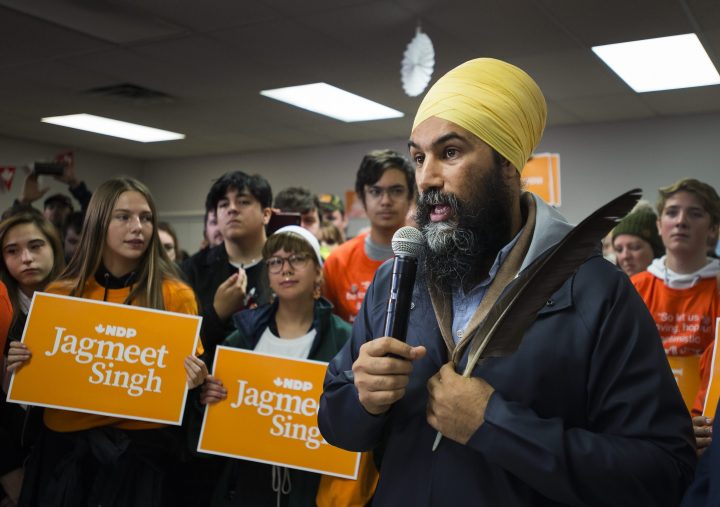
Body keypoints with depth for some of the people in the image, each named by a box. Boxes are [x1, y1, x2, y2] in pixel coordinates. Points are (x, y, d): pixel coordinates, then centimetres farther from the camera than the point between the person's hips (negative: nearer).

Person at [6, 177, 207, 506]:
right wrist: (17, 367, -9)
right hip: (65, 447, 2)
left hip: (142, 449, -2)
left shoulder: (176, 295, -6)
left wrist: (195, 381, -19)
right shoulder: (59, 294, 1)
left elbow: (189, 374, 2)